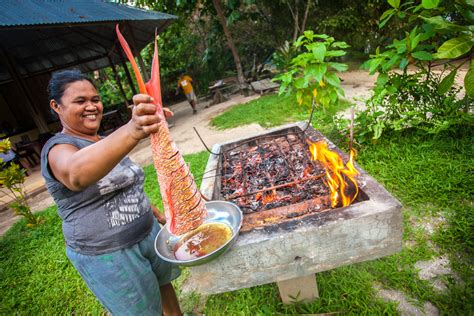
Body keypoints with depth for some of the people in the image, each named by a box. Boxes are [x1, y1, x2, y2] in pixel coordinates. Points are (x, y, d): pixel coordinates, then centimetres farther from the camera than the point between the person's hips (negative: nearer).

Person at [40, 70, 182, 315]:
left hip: (147, 233, 7)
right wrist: (131, 131, -62)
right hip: (107, 256, -7)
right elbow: (76, 174, -45)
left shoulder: (105, 143, 6)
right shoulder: (59, 148, -19)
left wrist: (154, 211, 20)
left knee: (164, 282, 23)